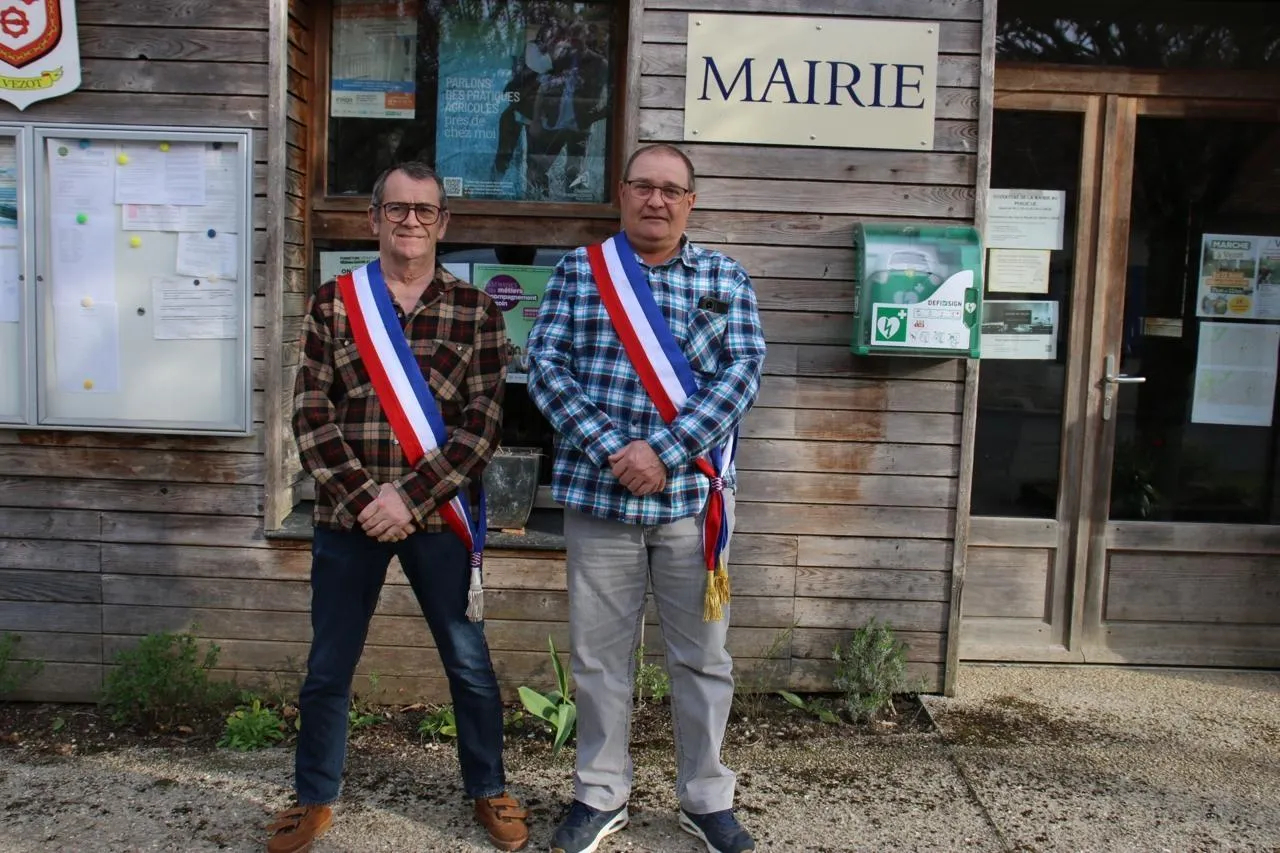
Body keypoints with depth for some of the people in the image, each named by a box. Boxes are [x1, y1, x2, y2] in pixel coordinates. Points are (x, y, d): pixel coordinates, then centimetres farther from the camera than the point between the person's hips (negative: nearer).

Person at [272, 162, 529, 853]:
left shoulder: (476, 311, 1)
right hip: (348, 516, 1)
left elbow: (484, 423, -6)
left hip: (439, 517, -1)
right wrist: (362, 499, -12)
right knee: (327, 667, 13)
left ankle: (488, 792, 31)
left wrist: (409, 497, -14)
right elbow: (311, 415, -2)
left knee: (470, 663, 10)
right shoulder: (333, 301, 4)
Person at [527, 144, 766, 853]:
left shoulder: (725, 277, 5)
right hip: (598, 493, 0)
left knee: (701, 656, 10)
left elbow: (742, 372, -6)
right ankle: (601, 794, 28)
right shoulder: (578, 270, 5)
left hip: (693, 494, 0)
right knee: (597, 654, 10)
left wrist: (663, 451, -17)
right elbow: (545, 366, -4)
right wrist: (612, 449, -16)